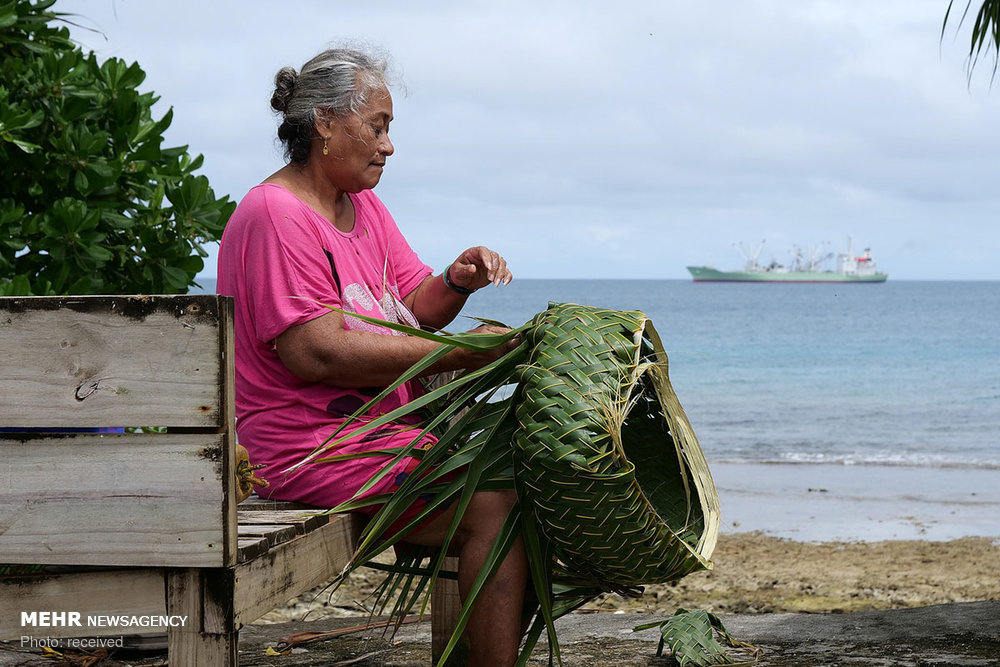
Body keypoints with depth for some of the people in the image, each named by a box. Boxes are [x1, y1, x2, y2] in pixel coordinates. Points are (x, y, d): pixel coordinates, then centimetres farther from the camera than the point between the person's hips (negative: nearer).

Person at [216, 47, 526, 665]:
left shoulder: (363, 207, 16)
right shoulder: (276, 215, -15)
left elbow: (413, 311, 14)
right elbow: (318, 353, -23)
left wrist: (454, 283, -9)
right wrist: (459, 353, -24)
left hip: (386, 427, 10)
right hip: (314, 446, -10)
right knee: (494, 505, -21)